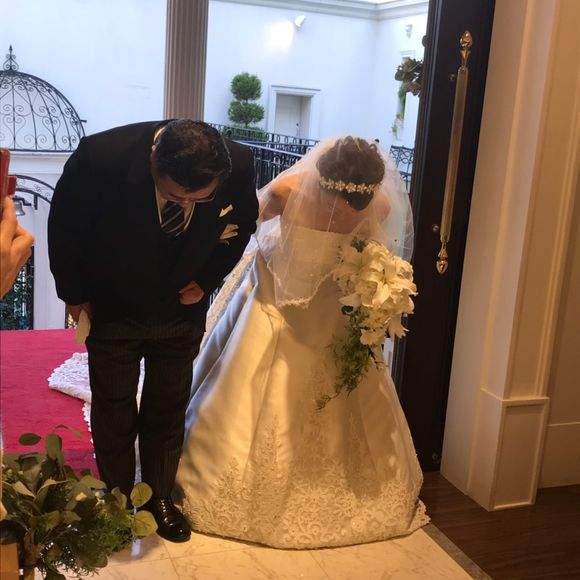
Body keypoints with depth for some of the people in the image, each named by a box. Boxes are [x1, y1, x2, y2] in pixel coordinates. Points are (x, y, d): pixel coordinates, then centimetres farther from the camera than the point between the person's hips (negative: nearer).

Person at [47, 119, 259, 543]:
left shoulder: (240, 165, -25)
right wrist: (75, 293, -3)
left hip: (183, 308, 2)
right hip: (112, 311, -1)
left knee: (168, 411, 16)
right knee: (113, 411, 13)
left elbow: (242, 223, -1)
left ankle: (160, 498, 36)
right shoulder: (101, 156, -32)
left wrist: (207, 279, -7)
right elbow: (65, 226, -13)